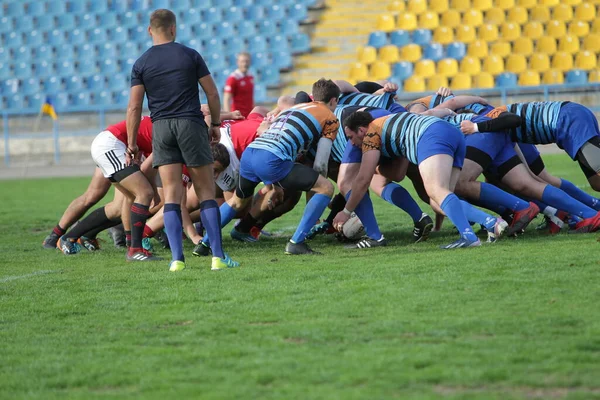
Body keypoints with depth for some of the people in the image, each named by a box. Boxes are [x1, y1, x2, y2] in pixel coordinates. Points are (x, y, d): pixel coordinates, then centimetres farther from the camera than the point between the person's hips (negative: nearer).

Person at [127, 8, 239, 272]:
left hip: (161, 128, 1)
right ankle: (218, 257, -2)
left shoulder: (141, 64, 4)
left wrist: (132, 144, 7)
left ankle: (177, 259, -6)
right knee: (206, 192, 3)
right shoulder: (190, 56, 3)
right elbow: (212, 94, 3)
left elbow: (134, 107, 1)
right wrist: (216, 124, 16)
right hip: (191, 124, -1)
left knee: (171, 194, 2)